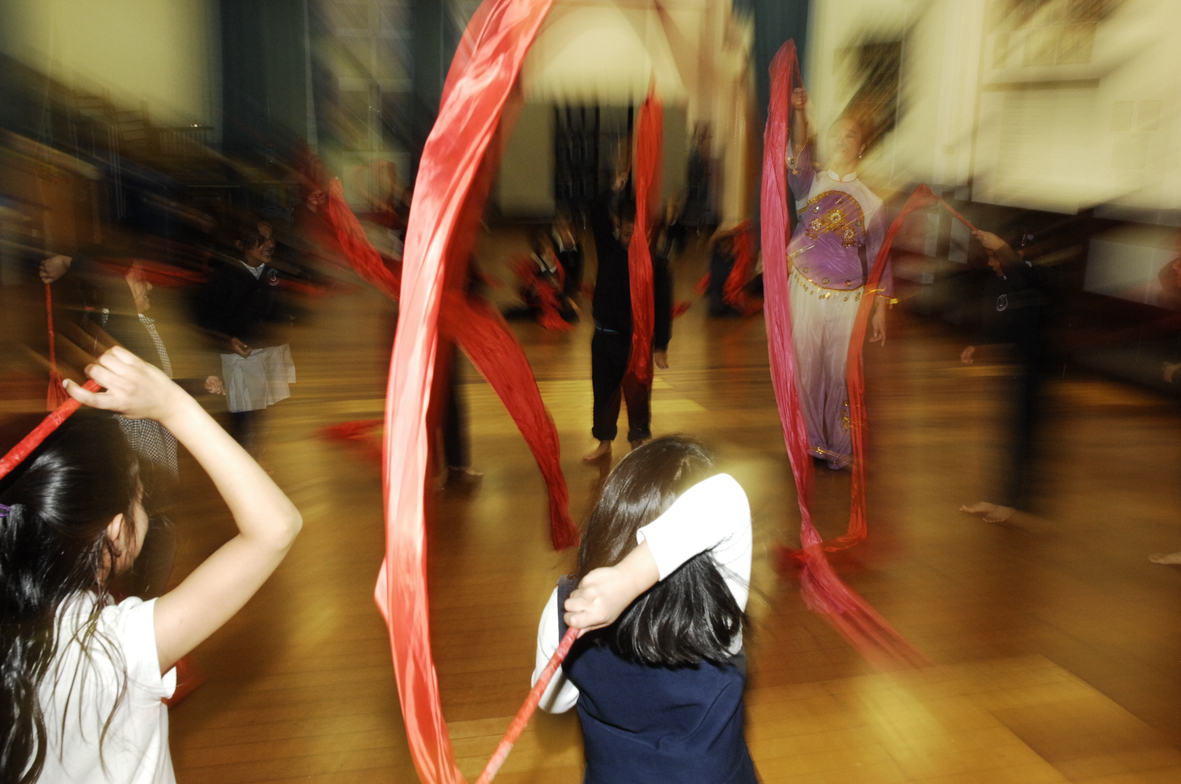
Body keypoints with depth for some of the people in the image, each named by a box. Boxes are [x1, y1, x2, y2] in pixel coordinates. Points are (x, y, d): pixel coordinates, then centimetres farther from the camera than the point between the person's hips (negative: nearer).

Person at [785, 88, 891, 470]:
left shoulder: (870, 199, 5)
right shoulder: (810, 184, 4)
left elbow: (878, 258, 5)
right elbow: (798, 155, -18)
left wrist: (880, 310, 1)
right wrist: (799, 113, -35)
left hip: (848, 298, 0)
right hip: (805, 292, 0)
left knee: (841, 374, 6)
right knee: (806, 370, 5)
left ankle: (840, 447, 23)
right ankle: (810, 442, 21)